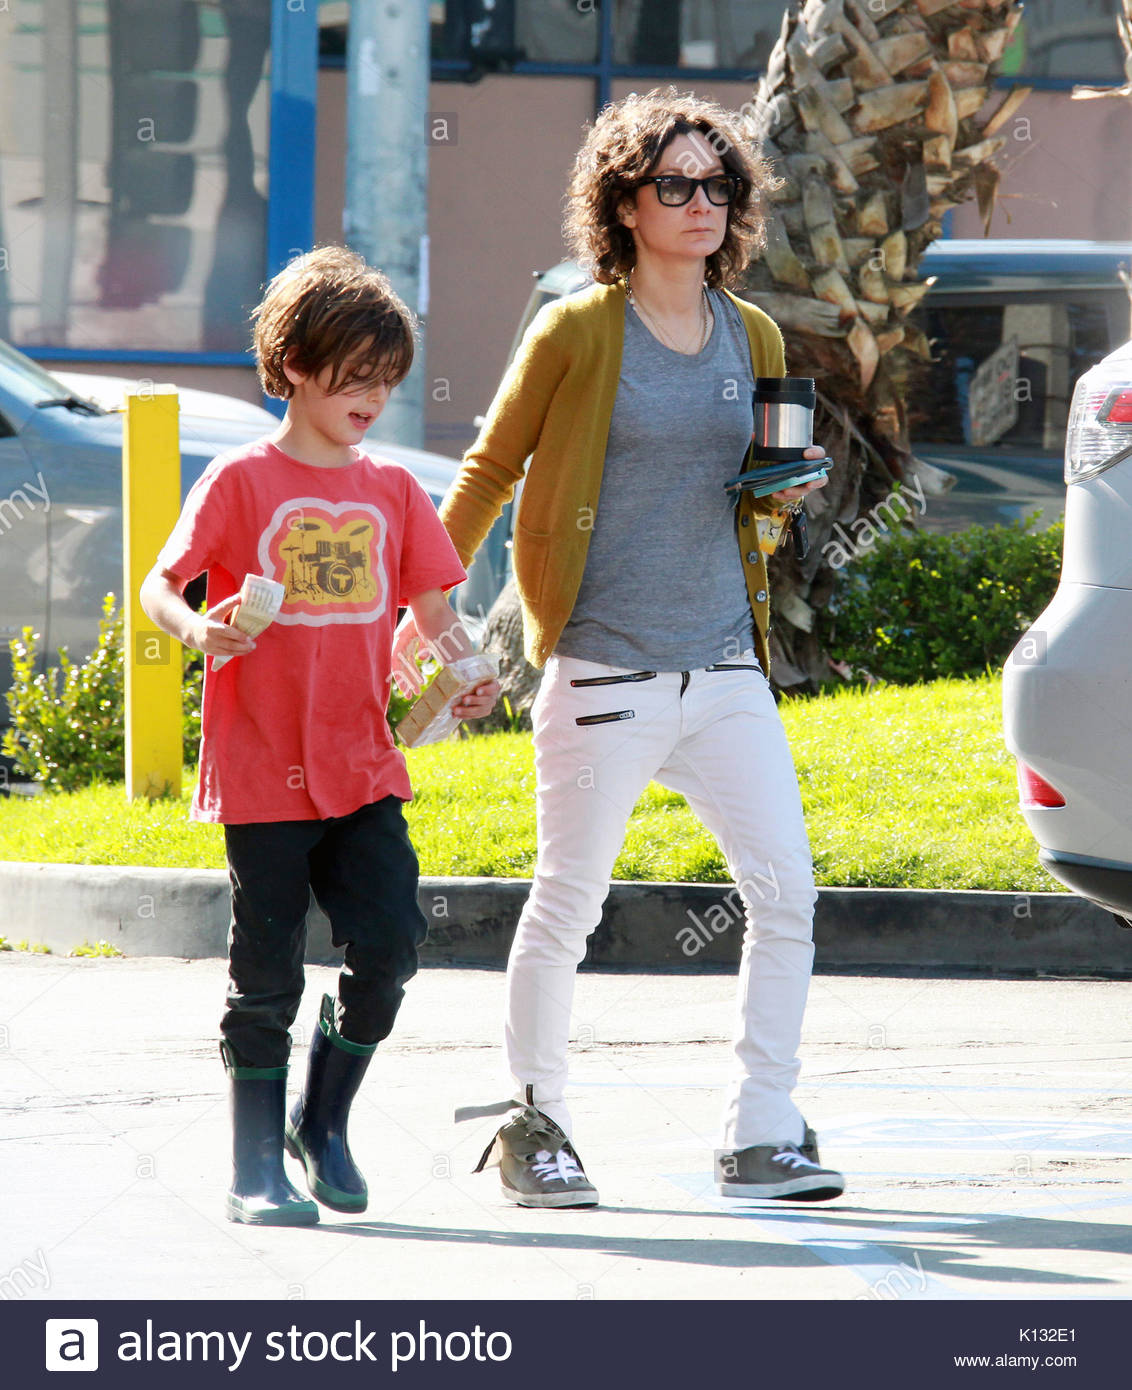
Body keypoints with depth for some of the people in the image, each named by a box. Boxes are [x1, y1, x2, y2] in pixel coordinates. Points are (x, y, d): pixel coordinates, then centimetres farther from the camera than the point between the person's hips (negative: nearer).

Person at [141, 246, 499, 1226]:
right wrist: (196, 629, -26)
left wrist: (465, 675, -9)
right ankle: (258, 1170, 10)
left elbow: (433, 612, 11)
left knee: (391, 941, -8)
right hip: (262, 774, -4)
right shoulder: (242, 483, -2)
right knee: (268, 975, 0)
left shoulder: (392, 492, 11)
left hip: (363, 768, 4)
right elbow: (159, 584, -4)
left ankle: (325, 1123, 14)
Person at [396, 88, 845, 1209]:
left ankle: (760, 1136, 4)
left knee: (786, 892, -3)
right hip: (603, 666, -5)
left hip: (726, 664, 5)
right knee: (567, 905, 0)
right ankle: (533, 1123, 17)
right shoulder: (576, 331, -3)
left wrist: (781, 496, 0)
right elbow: (489, 469, 5)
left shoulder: (753, 338, 12)